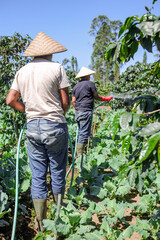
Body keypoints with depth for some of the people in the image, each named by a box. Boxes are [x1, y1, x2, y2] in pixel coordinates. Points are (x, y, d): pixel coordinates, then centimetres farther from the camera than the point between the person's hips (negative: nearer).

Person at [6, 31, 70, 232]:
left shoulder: (22, 71, 7)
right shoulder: (56, 68, -5)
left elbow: (10, 101, 6)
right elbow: (66, 102, -5)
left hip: (32, 127, 4)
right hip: (55, 126, -3)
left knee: (37, 175, 10)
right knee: (57, 172, 11)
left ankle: (40, 223, 17)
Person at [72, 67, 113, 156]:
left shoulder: (76, 86, 15)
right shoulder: (90, 83, -4)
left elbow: (73, 100, 14)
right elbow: (96, 97, 3)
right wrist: (106, 98, 19)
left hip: (77, 112, 8)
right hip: (86, 112, -8)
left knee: (81, 133, 15)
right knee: (84, 134, -6)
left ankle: (78, 154, 18)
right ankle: (79, 155, -8)